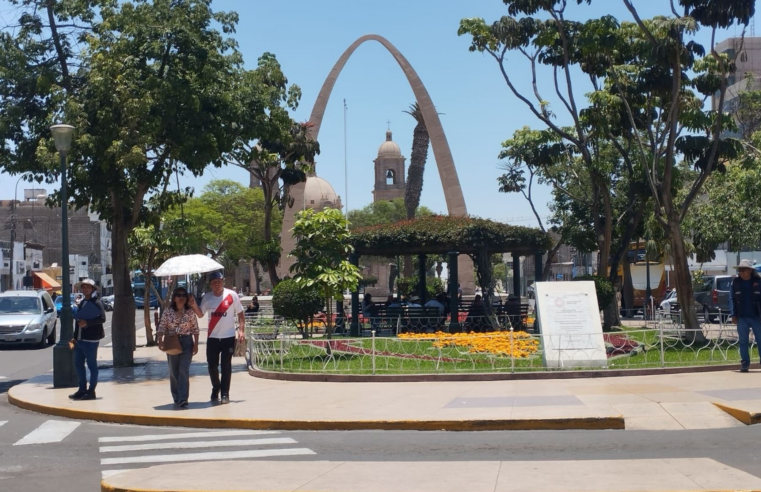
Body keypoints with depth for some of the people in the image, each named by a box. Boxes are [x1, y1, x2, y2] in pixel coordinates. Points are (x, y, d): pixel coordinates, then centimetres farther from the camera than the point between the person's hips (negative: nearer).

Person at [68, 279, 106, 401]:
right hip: (80, 339, 8)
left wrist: (87, 323, -27)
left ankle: (91, 391, 4)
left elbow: (102, 318, -19)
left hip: (91, 339, -8)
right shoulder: (82, 303, 17)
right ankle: (82, 389, 21)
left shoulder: (97, 303, -8)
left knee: (92, 365, -1)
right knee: (78, 364, 11)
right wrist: (75, 337, 17)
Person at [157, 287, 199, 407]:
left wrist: (196, 344, -1)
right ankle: (176, 398, 21)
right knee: (173, 372, 8)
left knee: (184, 371, -9)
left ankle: (183, 399, -12)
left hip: (186, 342, -1)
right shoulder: (168, 311, -1)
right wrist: (160, 341, -16)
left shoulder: (190, 312, -1)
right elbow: (162, 328, -2)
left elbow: (195, 329, 3)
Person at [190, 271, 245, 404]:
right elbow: (200, 314, 8)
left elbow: (240, 314, 1)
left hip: (228, 337, -2)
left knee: (226, 365, 0)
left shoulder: (232, 295, -5)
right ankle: (216, 388, 29)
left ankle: (225, 393, 7)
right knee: (212, 364, 6)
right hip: (213, 337, 2)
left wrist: (241, 330, -9)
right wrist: (194, 305, -11)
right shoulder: (207, 297, 3)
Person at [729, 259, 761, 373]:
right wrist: (733, 314, -4)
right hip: (742, 317, 1)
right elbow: (732, 298, 4)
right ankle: (745, 363, 11)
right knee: (743, 342, 4)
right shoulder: (736, 282, 3)